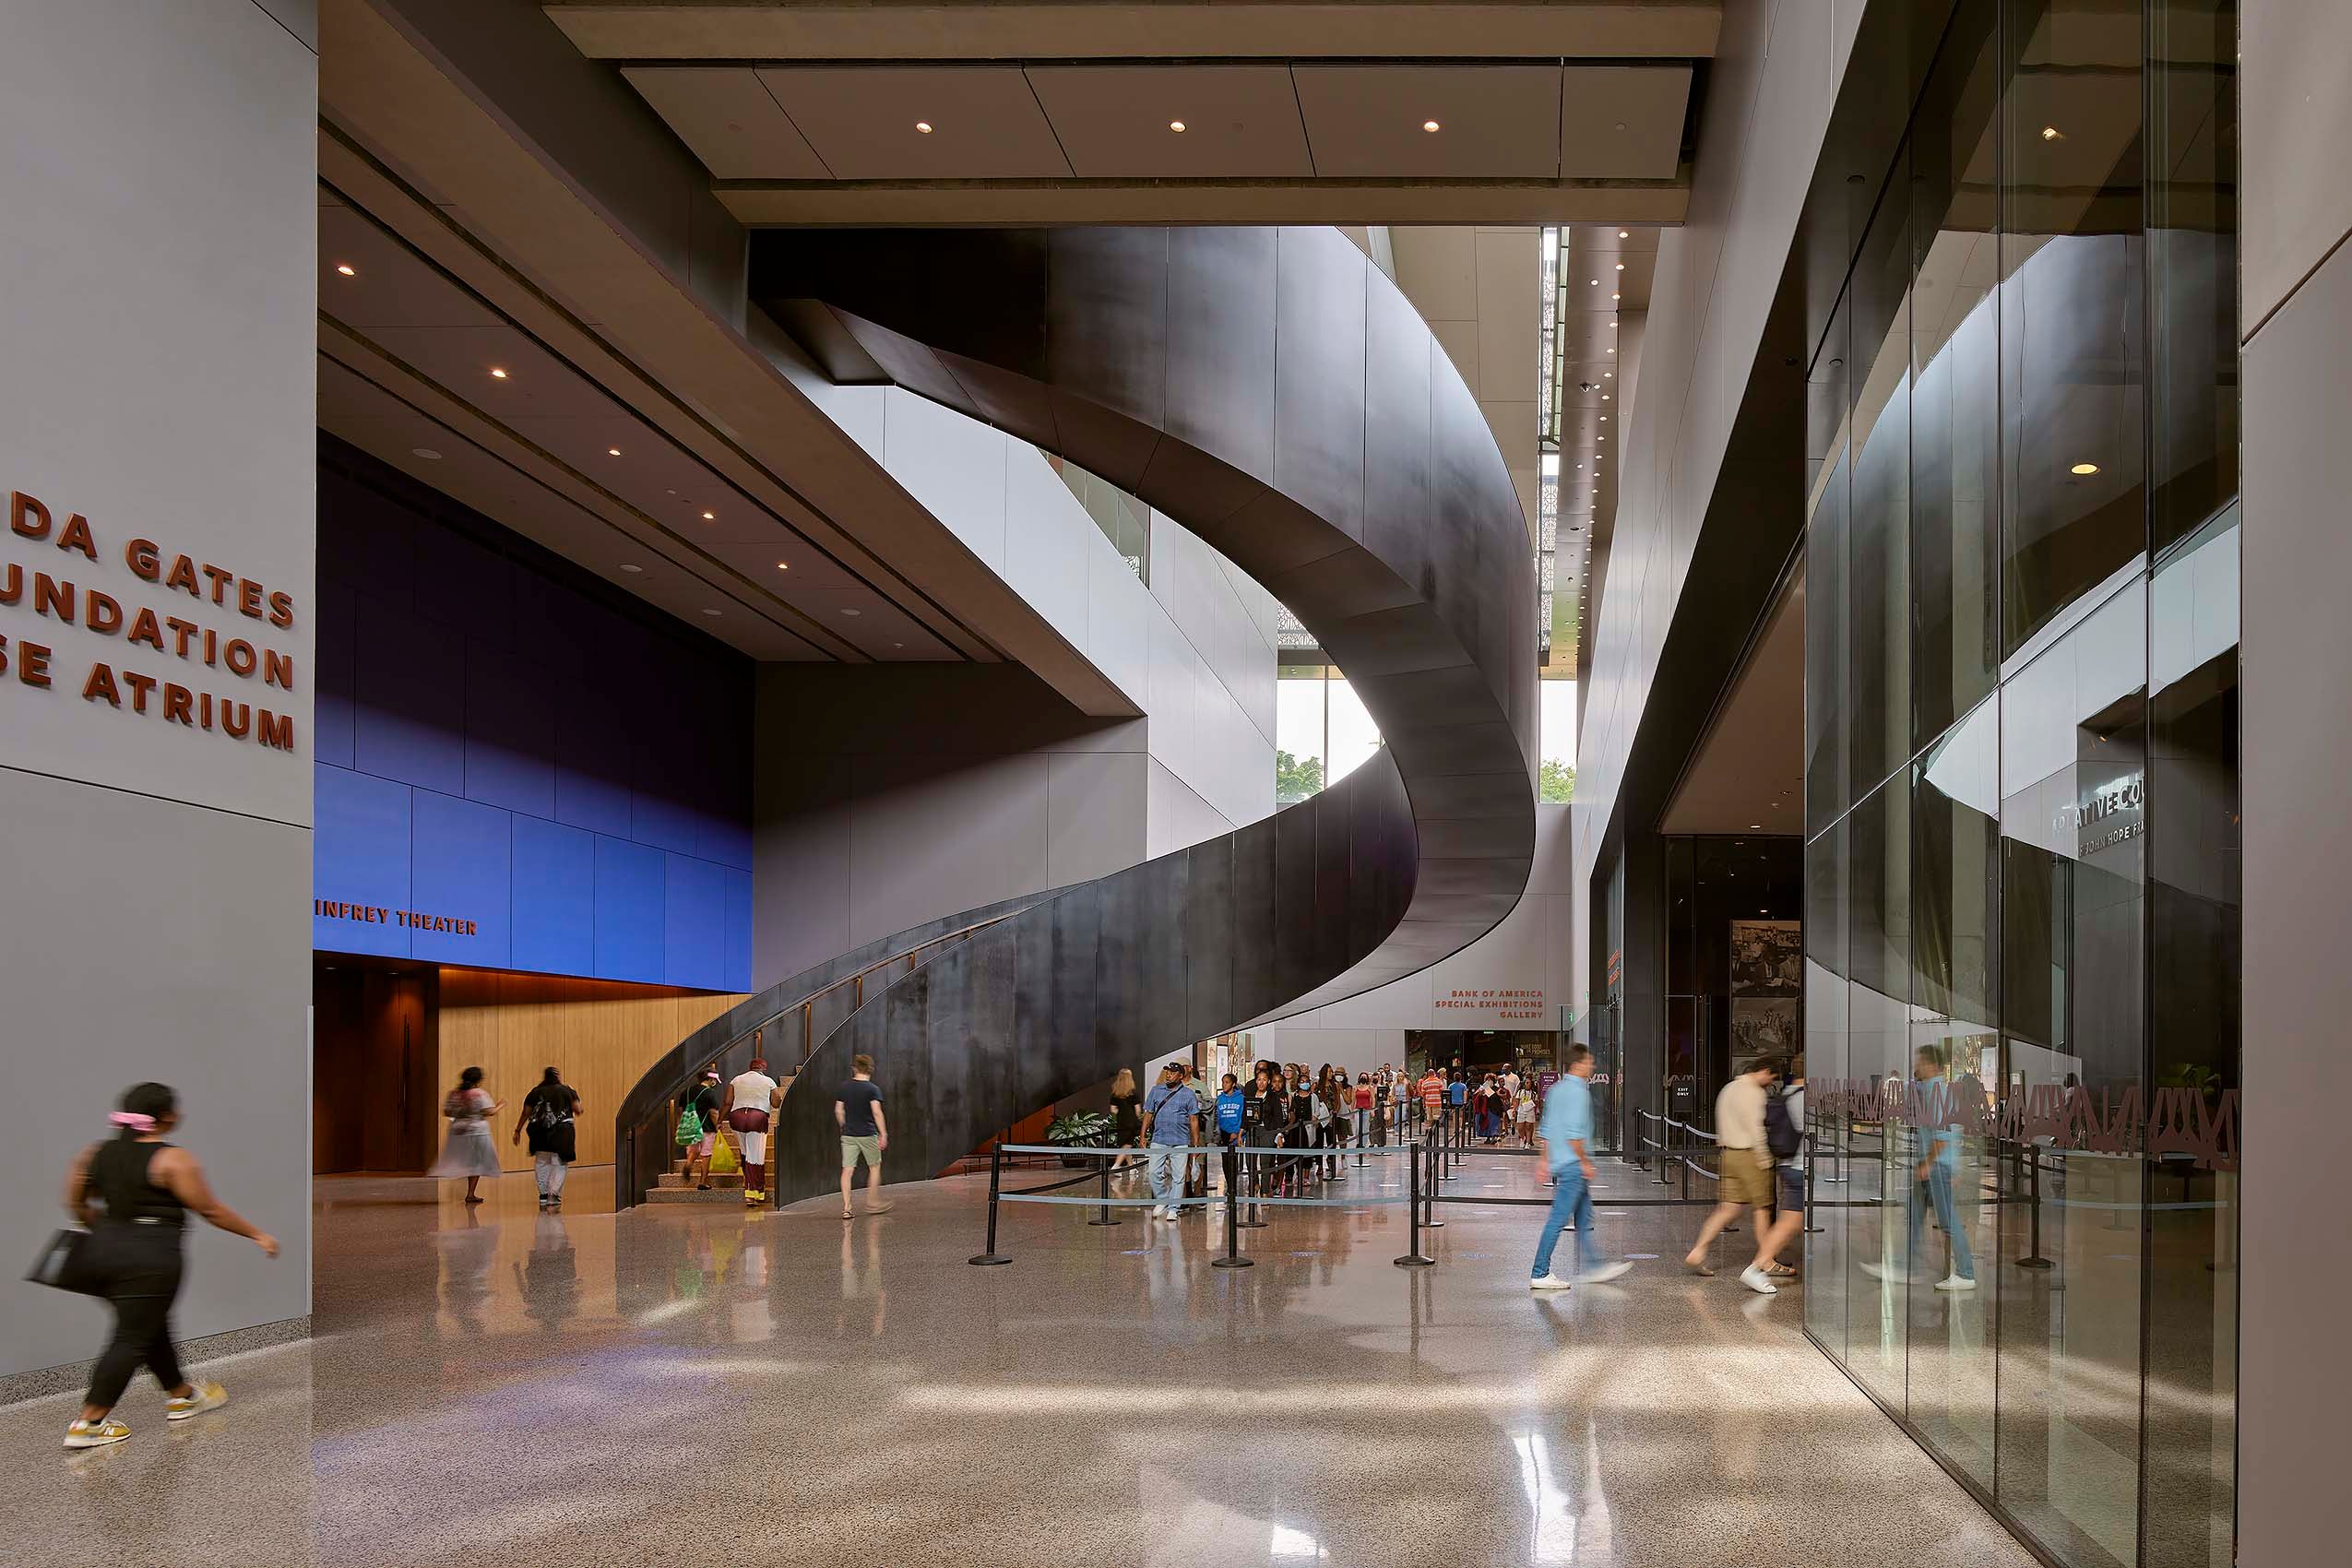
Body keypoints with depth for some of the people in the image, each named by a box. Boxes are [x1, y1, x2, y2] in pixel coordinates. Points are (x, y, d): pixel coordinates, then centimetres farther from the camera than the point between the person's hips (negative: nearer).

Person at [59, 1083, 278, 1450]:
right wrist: (258, 1234, 1)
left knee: (152, 1325, 21)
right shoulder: (173, 1159, -13)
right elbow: (211, 1210, -9)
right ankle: (89, 1423, 0)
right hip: (150, 1257, -8)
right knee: (133, 1338, 0)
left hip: (104, 1249, 8)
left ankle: (180, 1396, 35)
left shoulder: (95, 1154, 7)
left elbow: (75, 1203, 16)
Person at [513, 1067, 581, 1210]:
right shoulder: (567, 1090, 3)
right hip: (562, 1132, -2)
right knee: (559, 1164, 4)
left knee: (541, 1163, 13)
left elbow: (525, 1113, 4)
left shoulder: (535, 1092, 7)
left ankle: (543, 1196, 15)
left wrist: (517, 1131, 11)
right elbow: (577, 1110, -1)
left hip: (540, 1132, 2)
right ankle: (555, 1194, -9)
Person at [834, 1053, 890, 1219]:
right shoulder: (872, 1089, -9)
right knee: (874, 1167, 14)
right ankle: (873, 1202, 18)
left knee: (847, 1170, 1)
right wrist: (883, 1134, -14)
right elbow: (877, 1113, -15)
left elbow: (838, 1111, 9)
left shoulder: (844, 1087, 5)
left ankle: (846, 1208, -4)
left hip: (848, 1135, 4)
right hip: (868, 1134, -4)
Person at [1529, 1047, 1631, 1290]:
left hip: (1560, 1163, 10)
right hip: (1573, 1164, -10)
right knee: (1558, 1219, -7)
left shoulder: (1557, 1089, 15)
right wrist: (1585, 1161, -14)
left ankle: (1591, 1267, 20)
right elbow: (1574, 1133, -21)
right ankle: (1540, 1274, -5)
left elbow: (1546, 1130, 18)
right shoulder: (1577, 1091, -14)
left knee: (1585, 1219, 15)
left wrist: (1545, 1161, 21)